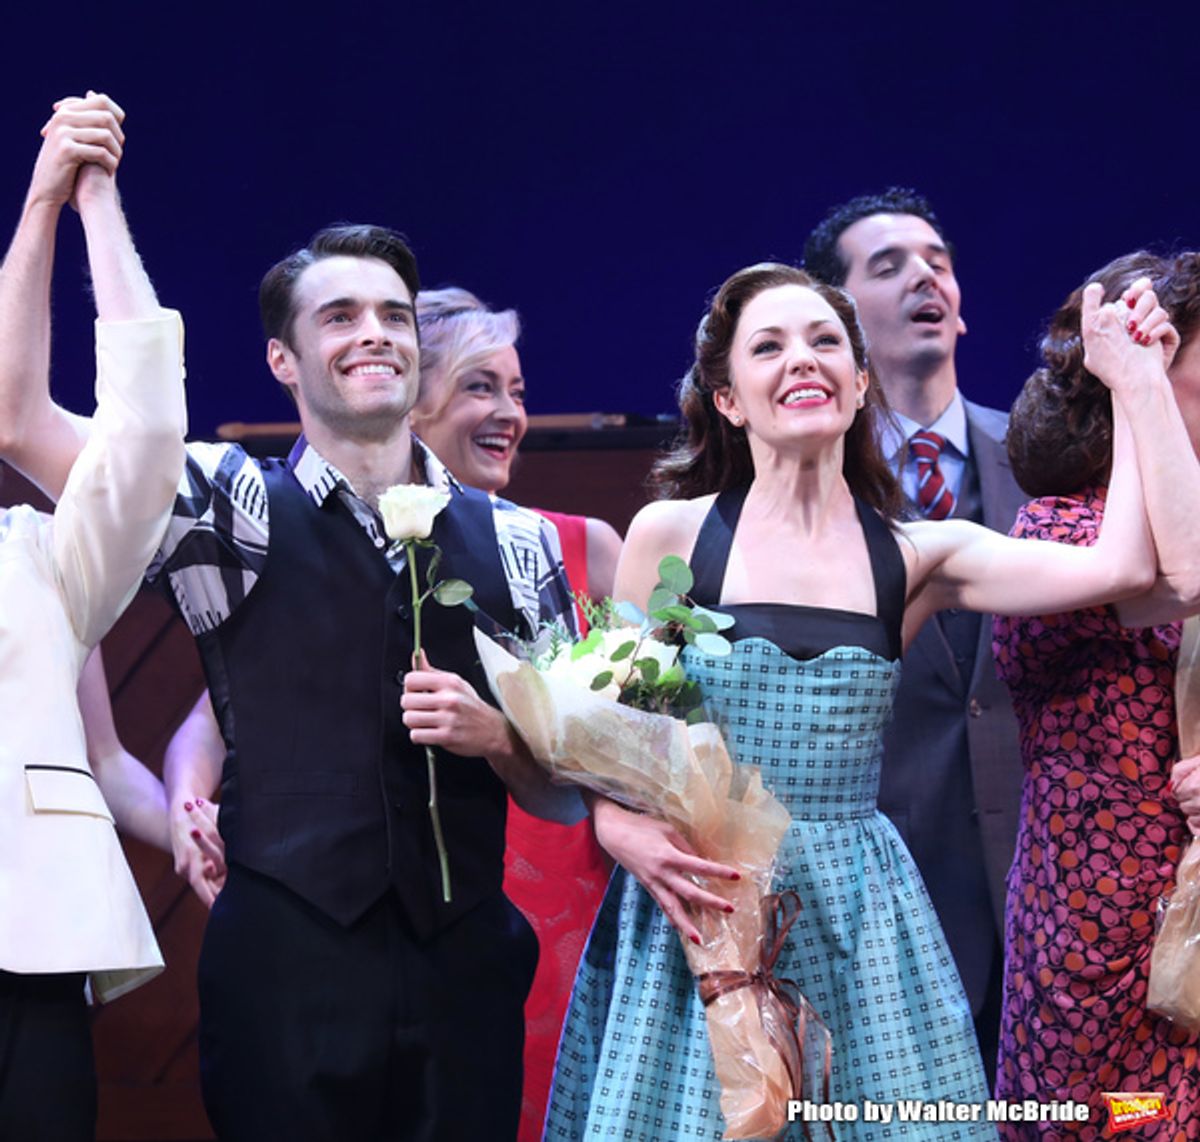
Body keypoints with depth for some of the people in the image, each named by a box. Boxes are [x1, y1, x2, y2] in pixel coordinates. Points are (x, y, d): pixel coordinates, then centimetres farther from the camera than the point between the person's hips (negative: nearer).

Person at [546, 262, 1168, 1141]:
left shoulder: (916, 557, 3)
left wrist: (1131, 383, -1)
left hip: (857, 919, 2)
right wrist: (625, 829, -14)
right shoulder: (671, 535, 1)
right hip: (695, 906, -1)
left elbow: (1124, 565, -8)